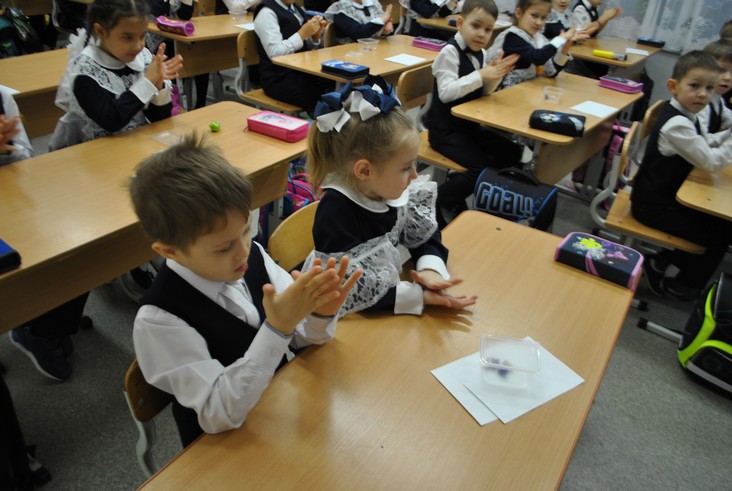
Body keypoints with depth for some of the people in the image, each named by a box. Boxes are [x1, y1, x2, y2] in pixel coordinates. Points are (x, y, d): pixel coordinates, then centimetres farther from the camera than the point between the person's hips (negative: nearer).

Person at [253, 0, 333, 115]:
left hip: (302, 69, 8)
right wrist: (303, 33, -18)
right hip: (279, 77, -7)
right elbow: (274, 53, -17)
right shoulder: (266, 12, -7)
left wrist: (316, 34, -1)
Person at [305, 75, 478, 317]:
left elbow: (424, 236, 7)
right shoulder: (336, 211, -24)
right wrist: (418, 295, -22)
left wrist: (430, 268, -13)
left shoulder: (394, 194, -7)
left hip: (386, 293, 5)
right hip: (349, 319, -5)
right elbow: (348, 291, -24)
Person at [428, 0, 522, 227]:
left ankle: (459, 184, 12)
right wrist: (480, 75, -27)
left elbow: (484, 92, 12)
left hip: (470, 125, 9)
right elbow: (446, 93, -25)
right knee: (482, 167, -22)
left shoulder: (481, 54, 7)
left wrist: (495, 75, -8)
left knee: (512, 153, 8)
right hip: (445, 129, -9)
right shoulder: (450, 52, -16)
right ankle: (435, 201, -5)